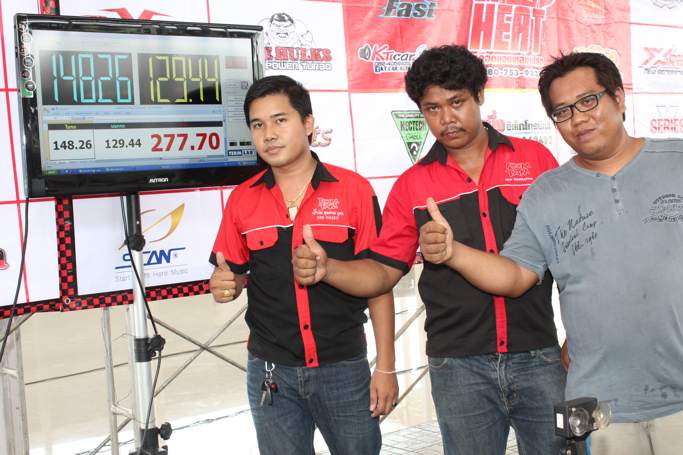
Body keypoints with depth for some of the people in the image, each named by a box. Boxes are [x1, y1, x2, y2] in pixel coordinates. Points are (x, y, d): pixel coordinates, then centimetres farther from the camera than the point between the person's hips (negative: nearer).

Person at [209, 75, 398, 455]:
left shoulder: (353, 189, -7)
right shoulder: (242, 199, 0)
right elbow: (233, 273, 10)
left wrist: (386, 367, -5)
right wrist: (226, 285, -14)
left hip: (344, 367, -2)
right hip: (271, 372, 2)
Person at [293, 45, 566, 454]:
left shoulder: (535, 159, 2)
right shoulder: (412, 185, 4)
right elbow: (384, 271, 6)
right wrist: (327, 268, -12)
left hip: (538, 358, 0)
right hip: (458, 367, 1)